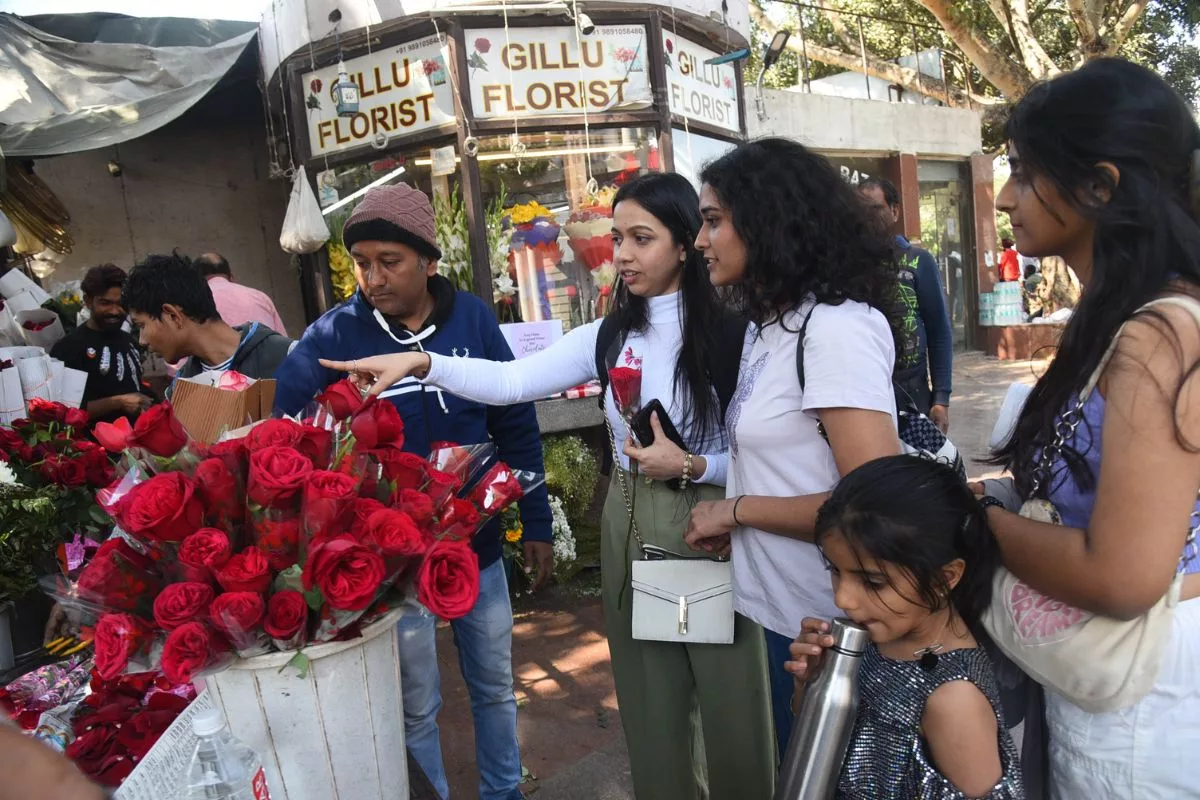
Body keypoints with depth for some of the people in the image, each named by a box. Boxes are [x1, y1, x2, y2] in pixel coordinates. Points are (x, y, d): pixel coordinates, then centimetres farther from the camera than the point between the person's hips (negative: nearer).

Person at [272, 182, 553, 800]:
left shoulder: (472, 318, -8)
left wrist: (536, 523, 1)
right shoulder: (333, 336, -13)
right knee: (414, 705, 16)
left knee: (495, 685, 21)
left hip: (477, 543, 2)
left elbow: (517, 426, -2)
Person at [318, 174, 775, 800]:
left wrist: (691, 466, -21)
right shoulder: (608, 337, 2)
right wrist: (421, 363, -19)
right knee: (649, 699, 17)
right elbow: (510, 381, -8)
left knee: (731, 700, 11)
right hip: (630, 527, 4)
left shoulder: (731, 333, -10)